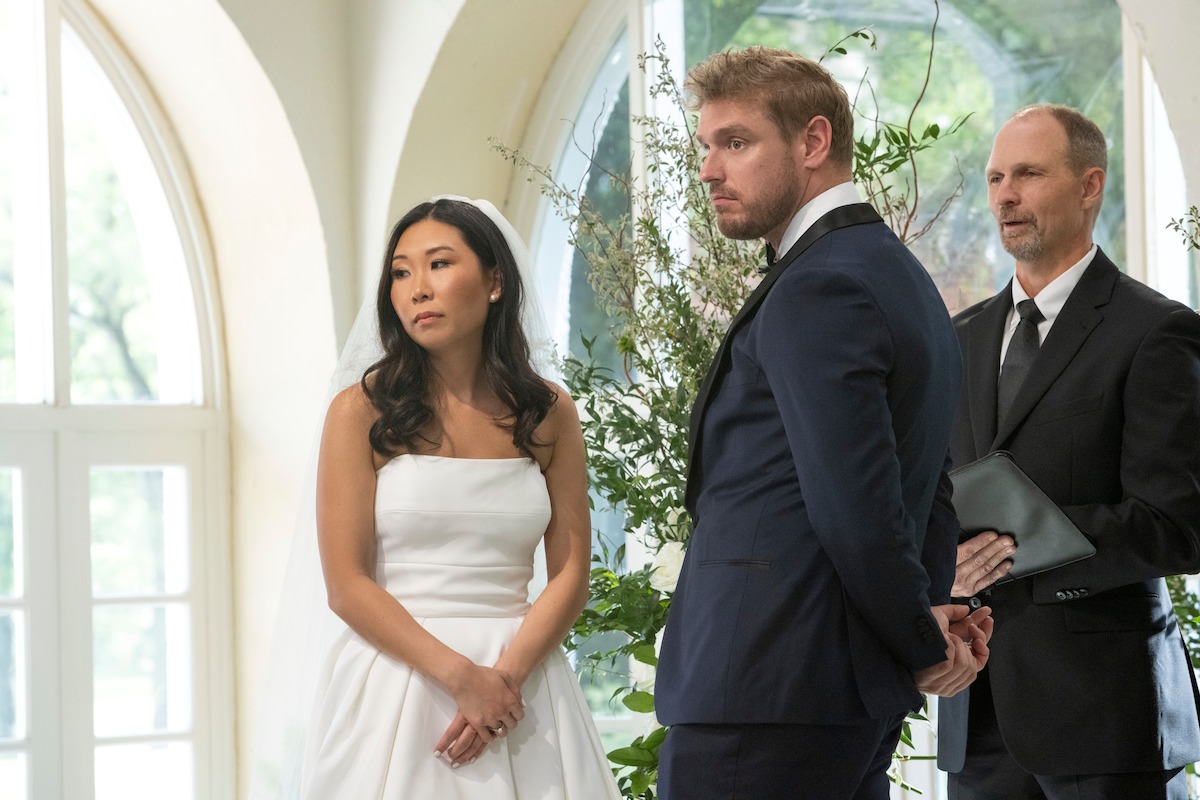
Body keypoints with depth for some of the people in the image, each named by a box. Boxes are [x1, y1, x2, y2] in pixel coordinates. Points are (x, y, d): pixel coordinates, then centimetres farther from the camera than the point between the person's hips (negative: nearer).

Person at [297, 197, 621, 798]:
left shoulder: (548, 414, 6)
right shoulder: (361, 412, -2)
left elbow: (570, 576, 2)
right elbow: (347, 586, -7)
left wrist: (505, 677, -13)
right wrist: (461, 676, -16)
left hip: (520, 679, 2)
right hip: (396, 676, -2)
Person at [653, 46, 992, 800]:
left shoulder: (817, 288, -15)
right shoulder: (897, 274, 17)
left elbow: (856, 507, -20)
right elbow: (930, 491, 19)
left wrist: (921, 645, -8)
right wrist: (930, 609, 6)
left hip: (763, 692, -10)